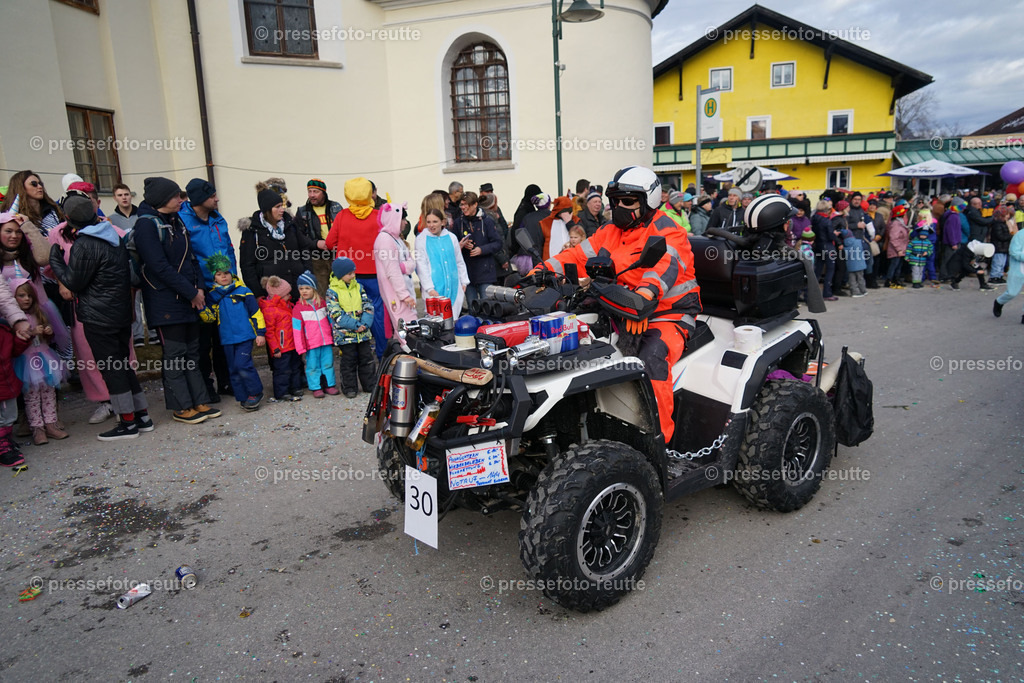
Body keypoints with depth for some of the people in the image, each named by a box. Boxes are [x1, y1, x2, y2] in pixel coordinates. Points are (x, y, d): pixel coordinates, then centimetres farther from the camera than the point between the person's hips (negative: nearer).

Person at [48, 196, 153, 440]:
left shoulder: (83, 245, -14)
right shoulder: (113, 237, 11)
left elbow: (74, 283, -8)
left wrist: (55, 260, 3)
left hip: (98, 317, -8)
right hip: (122, 311, 8)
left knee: (111, 368, -1)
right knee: (123, 364, 14)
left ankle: (128, 423, 4)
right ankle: (142, 416, 17)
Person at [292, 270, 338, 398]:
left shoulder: (322, 303, 8)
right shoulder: (298, 308, -4)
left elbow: (330, 320, 18)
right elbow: (297, 330, -5)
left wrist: (334, 337, 18)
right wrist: (301, 349, -9)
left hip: (326, 341, 3)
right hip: (311, 344, -3)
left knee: (328, 363, 9)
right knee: (313, 366, 3)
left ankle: (329, 384, 22)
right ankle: (316, 387, 15)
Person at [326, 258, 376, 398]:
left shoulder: (358, 287, 8)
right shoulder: (332, 292, -7)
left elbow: (368, 307, 6)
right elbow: (336, 314, -14)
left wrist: (365, 323, -11)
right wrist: (355, 325, -19)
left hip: (362, 332, 4)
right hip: (344, 333, -4)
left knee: (367, 358, 10)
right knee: (349, 361, 2)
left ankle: (370, 385, 21)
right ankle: (349, 388, 15)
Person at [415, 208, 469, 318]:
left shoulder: (451, 237, 10)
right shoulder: (421, 239, 1)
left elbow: (459, 262, 18)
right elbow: (421, 265, -3)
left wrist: (464, 282, 14)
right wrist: (429, 288, -10)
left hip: (454, 287, 3)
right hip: (434, 289, -3)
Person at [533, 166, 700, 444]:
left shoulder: (668, 232, -8)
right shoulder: (611, 233, 15)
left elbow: (665, 266, -29)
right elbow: (579, 255, 5)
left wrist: (644, 295, -50)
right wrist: (542, 270, -12)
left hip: (668, 315, -7)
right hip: (625, 315, 7)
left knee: (651, 356, -34)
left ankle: (658, 435, -28)